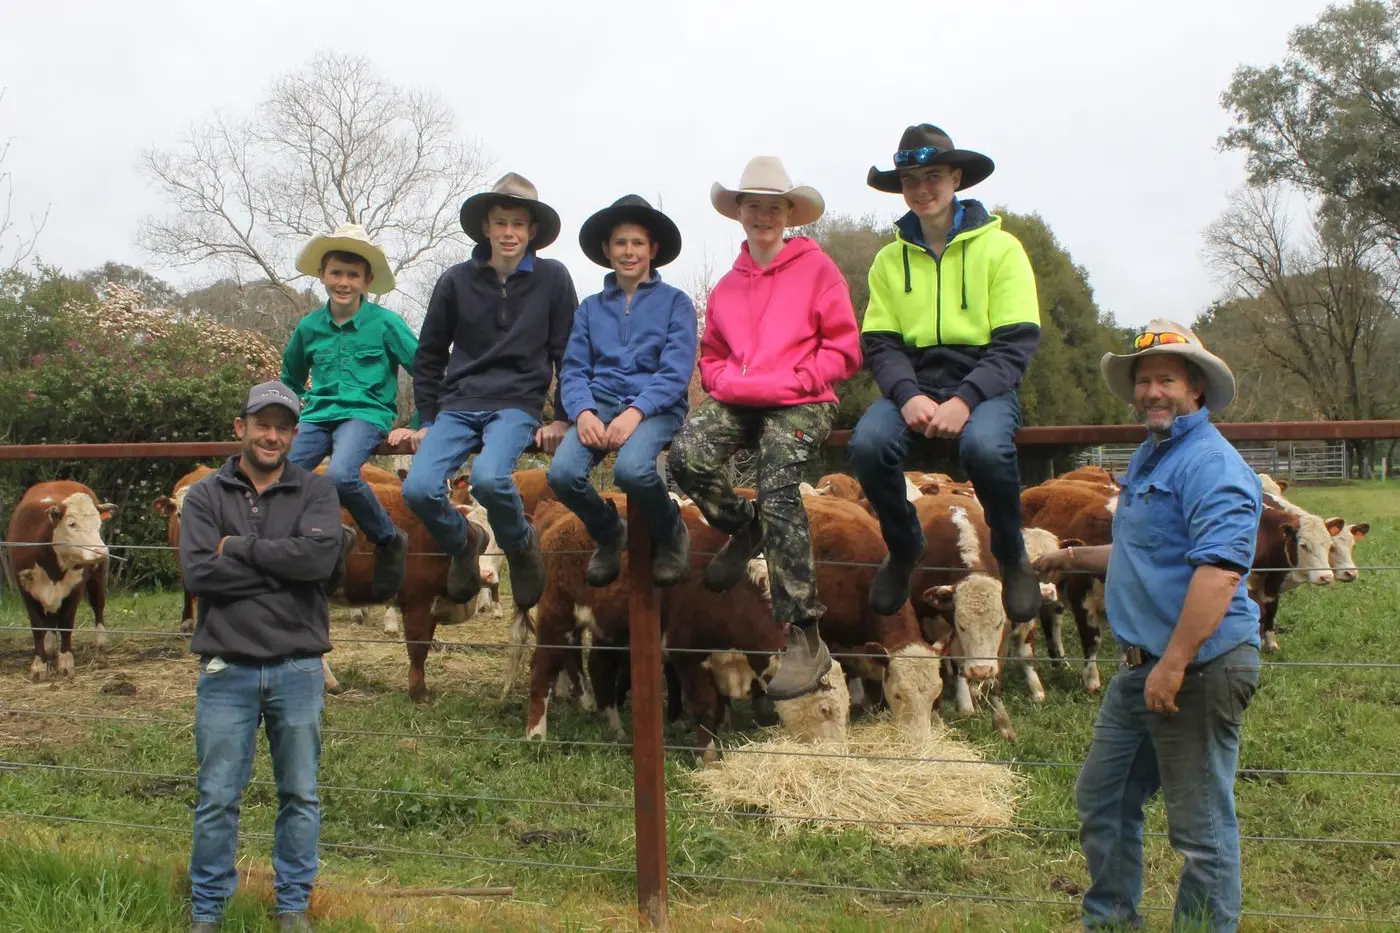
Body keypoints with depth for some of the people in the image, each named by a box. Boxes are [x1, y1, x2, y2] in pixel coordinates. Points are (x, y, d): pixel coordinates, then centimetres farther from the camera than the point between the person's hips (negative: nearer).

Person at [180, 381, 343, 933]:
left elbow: (320, 556, -16)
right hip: (226, 670, 0)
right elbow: (197, 572, -11)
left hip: (297, 670, 1)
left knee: (300, 798, 9)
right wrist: (281, 566, -12)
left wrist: (239, 547, -10)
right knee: (217, 800, 6)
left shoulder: (315, 492, 3)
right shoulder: (205, 496, 4)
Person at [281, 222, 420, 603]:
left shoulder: (385, 323, -2)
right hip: (318, 416, 5)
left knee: (341, 475, -35)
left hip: (366, 413, -5)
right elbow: (290, 378, 29)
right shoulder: (309, 327, 11)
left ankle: (390, 542, -8)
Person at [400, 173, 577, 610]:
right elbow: (429, 355, 15)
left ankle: (521, 545, 0)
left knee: (488, 477, -33)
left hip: (518, 404, -2)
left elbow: (568, 355, 7)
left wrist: (562, 418, 1)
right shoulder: (457, 280, 6)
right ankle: (462, 542, 12)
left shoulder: (552, 279, 2)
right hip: (458, 404, 3)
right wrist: (426, 420, 10)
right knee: (418, 488, -22)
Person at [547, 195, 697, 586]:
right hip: (600, 403, 3)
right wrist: (583, 412, -13)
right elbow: (573, 370, 10)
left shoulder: (675, 302, 8)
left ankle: (671, 536, -2)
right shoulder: (590, 308, 18)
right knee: (562, 473, -27)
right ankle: (608, 534, 7)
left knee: (631, 469, -36)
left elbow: (677, 371, -4)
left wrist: (636, 411, -20)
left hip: (656, 407, -3)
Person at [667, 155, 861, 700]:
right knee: (686, 456, -26)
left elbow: (844, 350, 2)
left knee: (778, 489, -29)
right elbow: (711, 356, 25)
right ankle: (744, 528, 6)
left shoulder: (816, 268, 5)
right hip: (738, 400, 5)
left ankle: (804, 638, -25)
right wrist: (726, 381, 2)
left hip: (800, 401, -4)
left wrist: (792, 382, -10)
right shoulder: (727, 286, 19)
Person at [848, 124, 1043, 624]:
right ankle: (902, 549, 1)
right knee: (868, 442, -29)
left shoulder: (999, 248, 1)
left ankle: (1011, 555, -6)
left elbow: (1016, 343, -6)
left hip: (984, 384, -3)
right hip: (912, 385, 3)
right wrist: (909, 396, -18)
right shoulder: (890, 259, 11)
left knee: (985, 446, -37)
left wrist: (964, 400, -22)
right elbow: (879, 344, 4)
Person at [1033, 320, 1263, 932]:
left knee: (1201, 825, 0)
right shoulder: (1149, 458, 17)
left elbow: (1219, 571, -27)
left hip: (1200, 667, -10)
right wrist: (1076, 558, 29)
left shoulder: (1210, 464, -16)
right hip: (1141, 667, 10)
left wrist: (1173, 664, -29)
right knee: (1101, 800, 17)